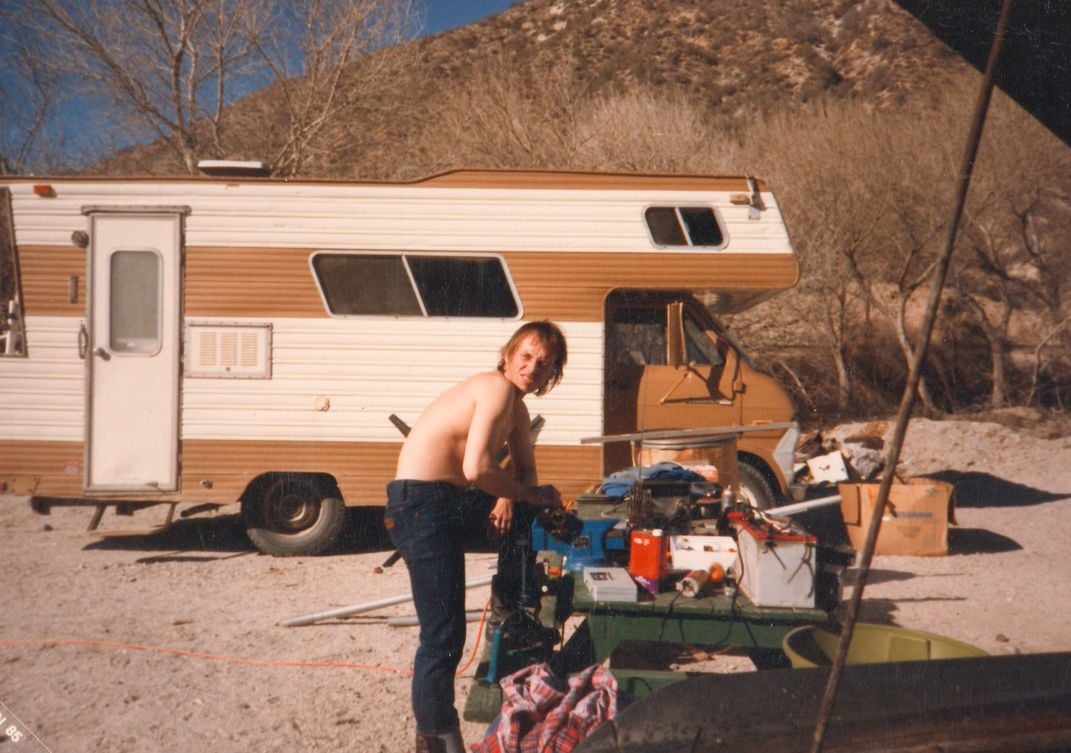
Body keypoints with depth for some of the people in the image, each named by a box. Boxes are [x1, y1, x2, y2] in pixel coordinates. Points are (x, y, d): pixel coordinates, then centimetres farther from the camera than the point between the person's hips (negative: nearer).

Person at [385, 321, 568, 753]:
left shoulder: (517, 408, 18)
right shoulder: (498, 389, -14)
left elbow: (524, 469, 19)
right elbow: (477, 469, -23)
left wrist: (508, 498, -4)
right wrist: (530, 495, -9)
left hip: (441, 503, 11)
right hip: (422, 503, -11)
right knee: (442, 638, -8)